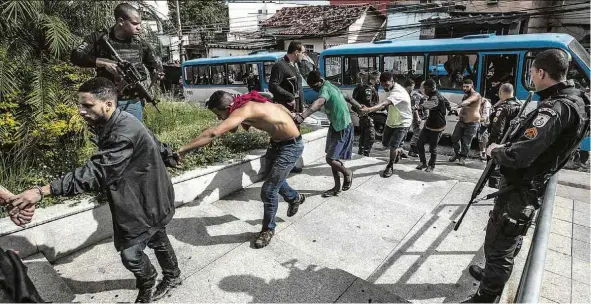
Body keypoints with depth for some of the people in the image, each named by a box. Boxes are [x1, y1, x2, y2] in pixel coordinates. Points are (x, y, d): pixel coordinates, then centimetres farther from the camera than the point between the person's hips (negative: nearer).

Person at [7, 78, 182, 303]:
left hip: (147, 203, -9)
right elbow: (153, 142, 16)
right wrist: (169, 158, 33)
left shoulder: (125, 132, -31)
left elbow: (97, 172, -36)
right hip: (140, 199, 9)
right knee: (157, 240, 24)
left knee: (130, 253, 3)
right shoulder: (110, 126, 2)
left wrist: (43, 191, -37)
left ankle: (147, 282, 35)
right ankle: (173, 276, 46)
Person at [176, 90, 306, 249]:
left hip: (291, 146, -10)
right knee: (273, 179, 27)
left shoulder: (243, 110, -30)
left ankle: (268, 229, 18)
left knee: (268, 190, -6)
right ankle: (295, 198, 56)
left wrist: (183, 149, -37)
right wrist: (291, 117, 29)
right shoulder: (246, 103, -3)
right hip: (278, 142, 10)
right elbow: (279, 106, 11)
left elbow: (214, 133, -42)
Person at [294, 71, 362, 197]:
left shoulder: (325, 89, -21)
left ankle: (347, 173, 19)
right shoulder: (331, 86, 9)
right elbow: (348, 98, 23)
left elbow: (319, 103, -45)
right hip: (336, 127, 10)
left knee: (330, 159, -9)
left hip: (342, 129, -10)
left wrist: (302, 116, -62)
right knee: (333, 158, 12)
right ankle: (337, 187, 22)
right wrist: (361, 108, 38)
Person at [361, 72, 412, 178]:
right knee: (385, 143, 15)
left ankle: (390, 167, 9)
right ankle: (399, 150, 45)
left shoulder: (398, 92, -32)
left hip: (402, 123, -9)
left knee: (393, 145, -12)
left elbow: (384, 103, -50)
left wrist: (369, 109, -64)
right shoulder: (392, 89, -2)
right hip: (391, 121, 9)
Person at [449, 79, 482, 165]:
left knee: (466, 142, -3)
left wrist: (457, 106, -57)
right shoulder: (465, 95, 11)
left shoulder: (476, 95, -15)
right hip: (462, 121, 7)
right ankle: (457, 153, 25)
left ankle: (463, 157, 15)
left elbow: (467, 102, -38)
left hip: (472, 123, -7)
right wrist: (461, 113, 12)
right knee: (455, 137, 5)